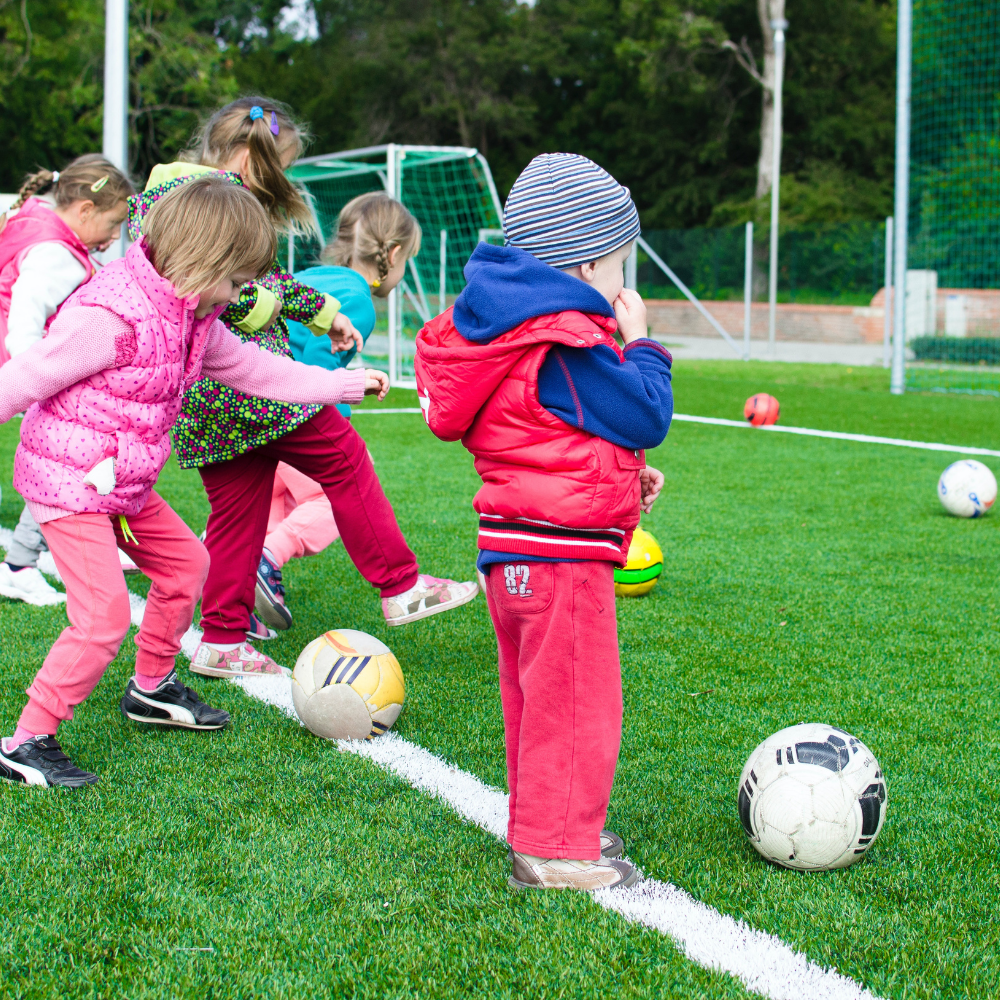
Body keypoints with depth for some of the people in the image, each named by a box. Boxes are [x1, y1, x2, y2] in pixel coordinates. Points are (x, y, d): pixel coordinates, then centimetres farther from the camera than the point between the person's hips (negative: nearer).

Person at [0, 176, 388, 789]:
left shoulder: (193, 316, 4)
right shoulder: (110, 317, -25)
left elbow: (252, 368, 18)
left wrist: (344, 385, 22)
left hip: (125, 484, 9)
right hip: (69, 482, -9)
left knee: (185, 561, 20)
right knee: (105, 614, -15)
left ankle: (152, 689, 40)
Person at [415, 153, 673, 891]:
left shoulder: (517, 331, 13)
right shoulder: (569, 346, -20)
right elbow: (646, 417, -15)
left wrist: (623, 471, 17)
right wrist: (639, 344, -1)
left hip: (516, 550, 11)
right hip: (561, 552, -11)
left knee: (539, 697, 19)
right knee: (577, 700, -3)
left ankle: (546, 827, 31)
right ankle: (557, 850, 4)